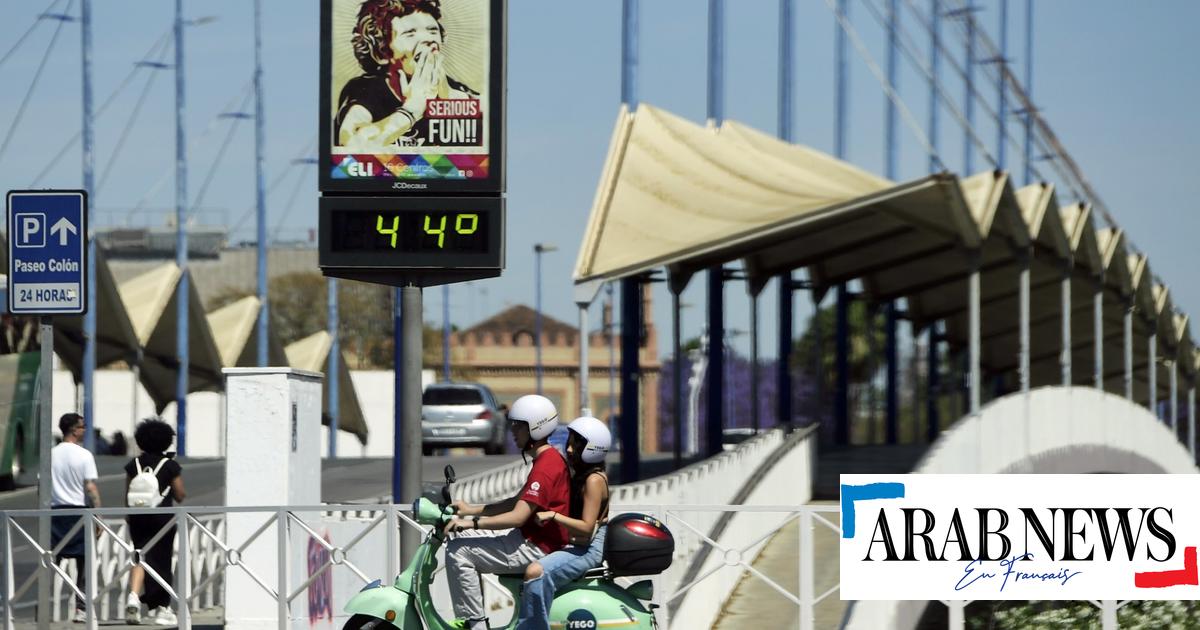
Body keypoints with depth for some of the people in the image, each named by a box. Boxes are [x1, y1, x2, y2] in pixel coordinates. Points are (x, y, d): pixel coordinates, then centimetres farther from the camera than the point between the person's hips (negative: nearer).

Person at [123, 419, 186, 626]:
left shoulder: (133, 464, 2)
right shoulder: (171, 466, -6)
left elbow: (127, 495, 6)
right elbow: (180, 496, -3)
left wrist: (129, 516, 18)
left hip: (138, 518, 2)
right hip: (163, 517, -2)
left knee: (141, 556, 7)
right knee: (161, 561, 6)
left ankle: (133, 595, -18)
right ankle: (161, 609, 11)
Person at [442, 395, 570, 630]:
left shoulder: (546, 467, -20)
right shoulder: (550, 458, 14)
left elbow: (518, 516, -26)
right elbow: (517, 503, 19)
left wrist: (471, 523, -27)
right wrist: (471, 510, 14)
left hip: (535, 549, -11)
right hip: (530, 537, 11)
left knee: (458, 552, -17)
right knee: (463, 539, 19)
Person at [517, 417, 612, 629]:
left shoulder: (594, 480, -15)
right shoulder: (579, 475, 15)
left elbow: (586, 527, -22)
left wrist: (552, 516, -24)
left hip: (588, 549, -11)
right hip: (576, 546, 11)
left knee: (536, 571, -33)